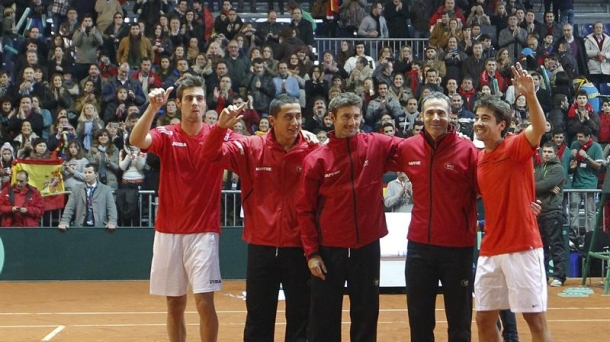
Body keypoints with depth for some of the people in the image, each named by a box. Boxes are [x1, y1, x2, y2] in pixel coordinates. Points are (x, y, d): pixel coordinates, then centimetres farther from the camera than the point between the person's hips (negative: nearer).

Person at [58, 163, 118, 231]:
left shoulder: (106, 189, 12)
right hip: (80, 227, 0)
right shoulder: (76, 189, 16)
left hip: (99, 227, 0)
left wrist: (112, 223, -15)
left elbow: (111, 208, 3)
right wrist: (64, 222, -10)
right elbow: (69, 208, 8)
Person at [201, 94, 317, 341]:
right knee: (258, 317, 10)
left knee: (300, 316, 9)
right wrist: (221, 126, -19)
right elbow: (211, 154, -2)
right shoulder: (251, 148, -2)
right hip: (261, 246, 1)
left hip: (299, 247, -1)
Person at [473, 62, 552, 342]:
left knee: (535, 319, -1)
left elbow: (540, 128, -29)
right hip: (490, 250, 7)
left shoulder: (517, 147, -8)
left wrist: (530, 95, -43)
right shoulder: (478, 159, 11)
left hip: (522, 247, -7)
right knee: (484, 319, 10)